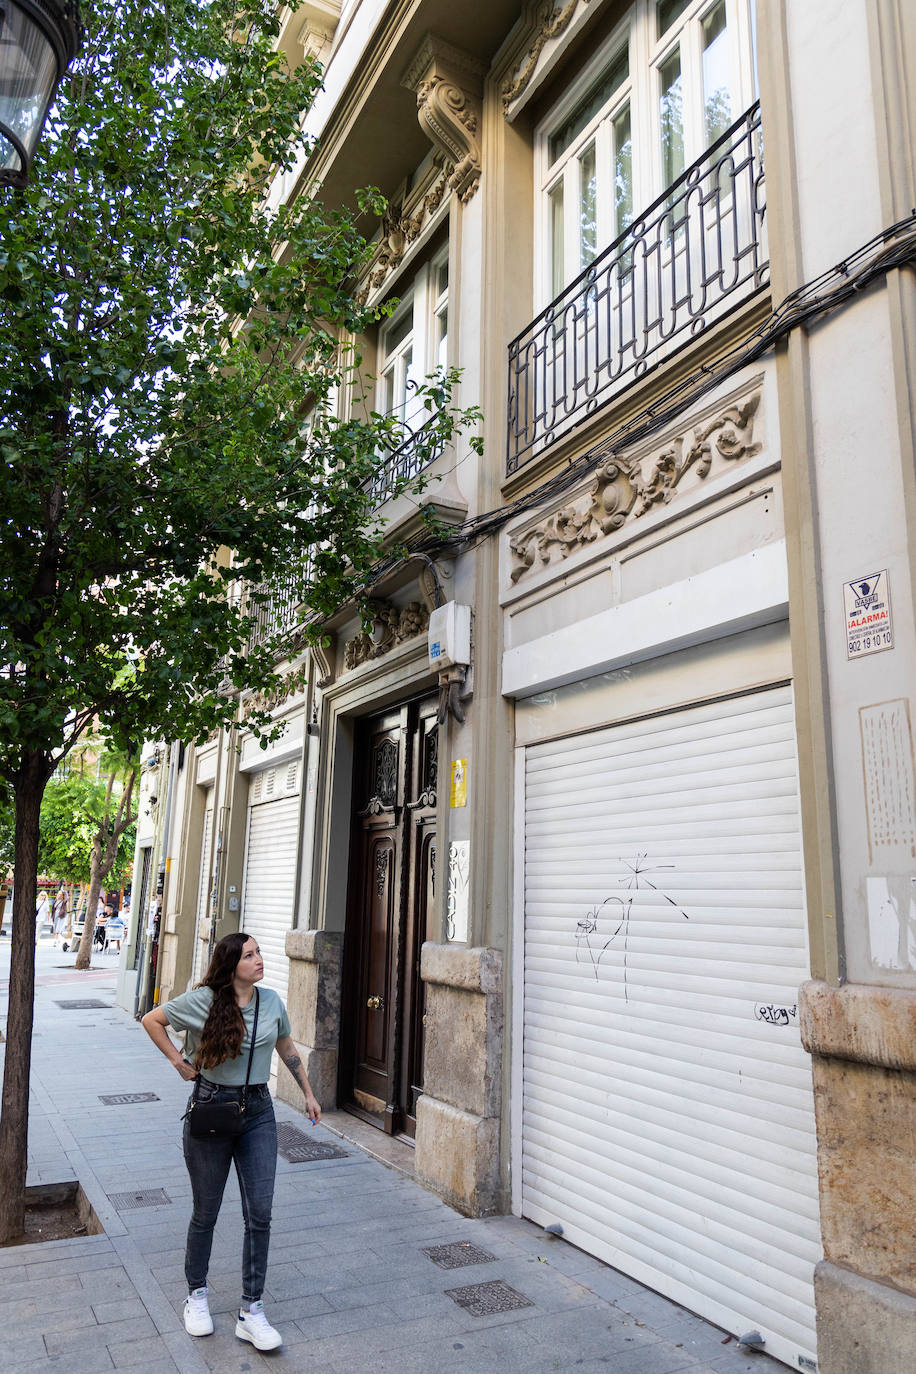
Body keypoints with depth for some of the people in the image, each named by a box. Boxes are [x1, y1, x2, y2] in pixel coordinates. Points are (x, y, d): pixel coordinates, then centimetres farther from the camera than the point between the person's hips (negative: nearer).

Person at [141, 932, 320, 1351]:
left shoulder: (271, 1001, 0)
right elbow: (151, 1020, 1)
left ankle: (251, 1311, 14)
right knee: (206, 1213, 12)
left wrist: (308, 1094, 17)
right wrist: (178, 1061, -3)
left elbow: (287, 1049, 14)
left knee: (260, 1213, 1)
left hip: (258, 1111, 3)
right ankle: (196, 1294, 36)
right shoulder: (201, 1001, -12)